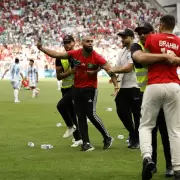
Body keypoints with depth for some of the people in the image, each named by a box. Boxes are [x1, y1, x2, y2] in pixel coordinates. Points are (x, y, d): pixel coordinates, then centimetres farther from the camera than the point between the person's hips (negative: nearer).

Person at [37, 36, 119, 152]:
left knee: (91, 114, -11)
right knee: (81, 116, 6)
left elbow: (109, 70, -17)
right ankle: (86, 143, 13)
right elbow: (57, 55, 5)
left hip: (90, 89, -5)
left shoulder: (96, 57, -14)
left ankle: (107, 138, 7)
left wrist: (116, 86, -27)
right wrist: (42, 49, 2)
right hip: (77, 89, 5)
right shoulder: (75, 54, -3)